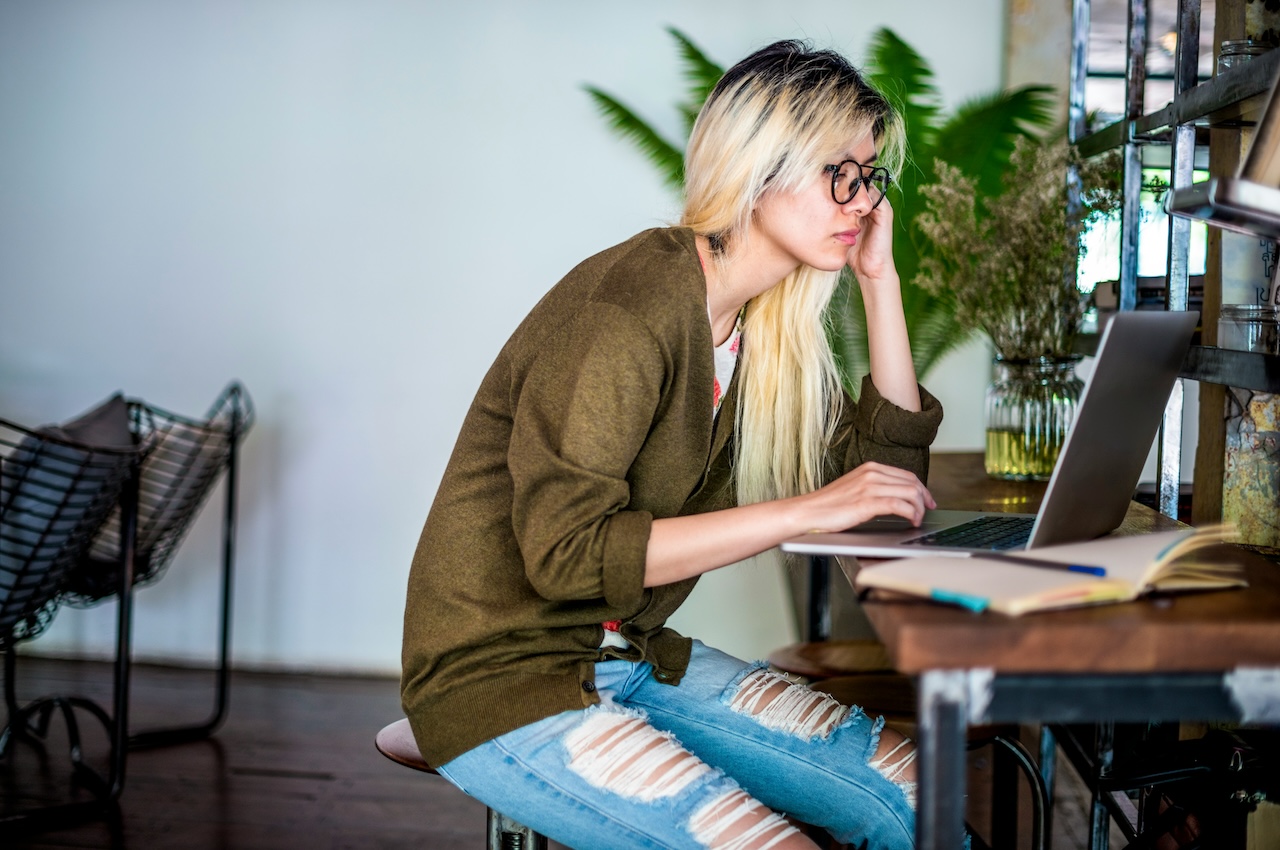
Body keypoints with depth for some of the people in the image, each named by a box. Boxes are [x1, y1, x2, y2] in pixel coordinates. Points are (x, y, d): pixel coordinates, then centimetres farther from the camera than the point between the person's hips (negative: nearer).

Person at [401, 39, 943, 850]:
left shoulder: (766, 324, 6)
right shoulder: (623, 315, -21)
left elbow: (888, 471, 9)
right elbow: (565, 552, -27)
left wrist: (881, 278, 2)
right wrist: (808, 509, -28)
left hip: (636, 659, 8)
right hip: (501, 678, -8)